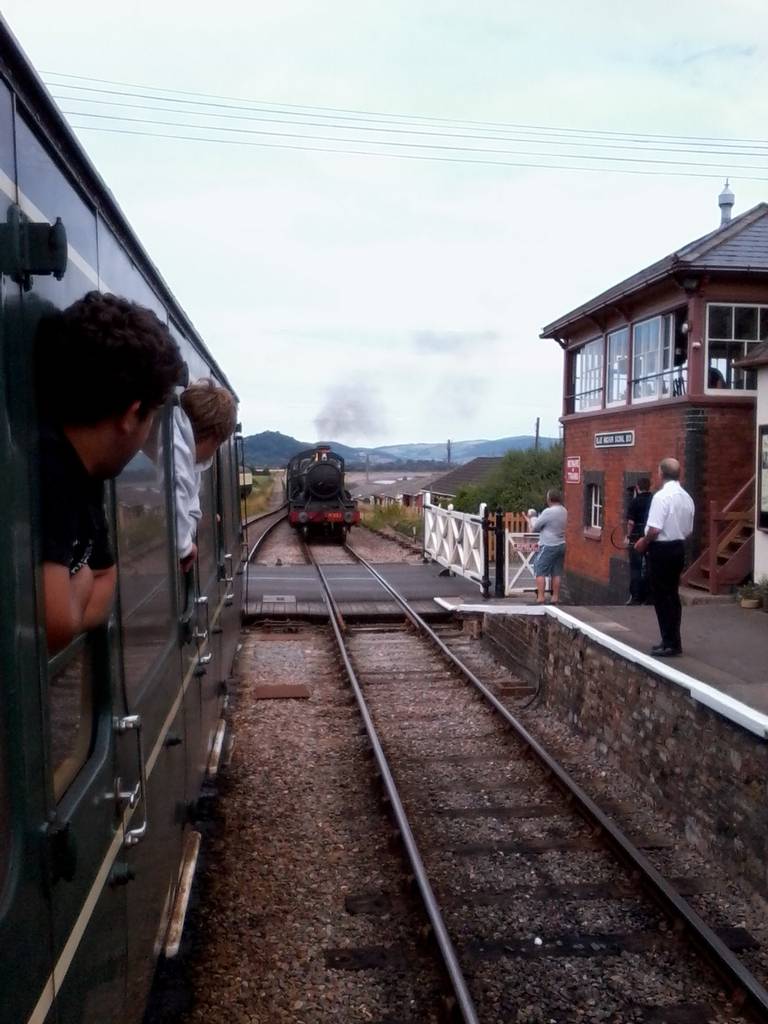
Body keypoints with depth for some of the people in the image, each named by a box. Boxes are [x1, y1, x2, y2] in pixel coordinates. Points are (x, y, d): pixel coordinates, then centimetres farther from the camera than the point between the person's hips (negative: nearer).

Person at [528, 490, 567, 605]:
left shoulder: (548, 512, -18)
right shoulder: (564, 511, 8)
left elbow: (534, 527, -9)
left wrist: (532, 517, 9)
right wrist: (536, 517, 17)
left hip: (548, 546, -8)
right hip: (561, 545, 8)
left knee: (540, 572, -2)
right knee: (557, 573, 11)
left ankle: (540, 598, -5)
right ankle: (555, 598, 14)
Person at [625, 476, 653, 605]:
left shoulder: (635, 501, -10)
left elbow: (631, 522, -14)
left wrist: (628, 536, 0)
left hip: (637, 539, -4)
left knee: (635, 568, 3)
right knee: (649, 568, 11)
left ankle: (636, 597, 2)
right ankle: (647, 597, 15)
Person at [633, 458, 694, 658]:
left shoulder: (661, 496, -18)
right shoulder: (687, 497, 7)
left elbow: (655, 529, -23)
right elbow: (688, 531, 13)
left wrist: (644, 543, -6)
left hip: (661, 550, -8)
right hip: (678, 548, 8)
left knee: (662, 598, 0)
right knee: (672, 596, 15)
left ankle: (670, 644, 4)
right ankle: (672, 641, 22)